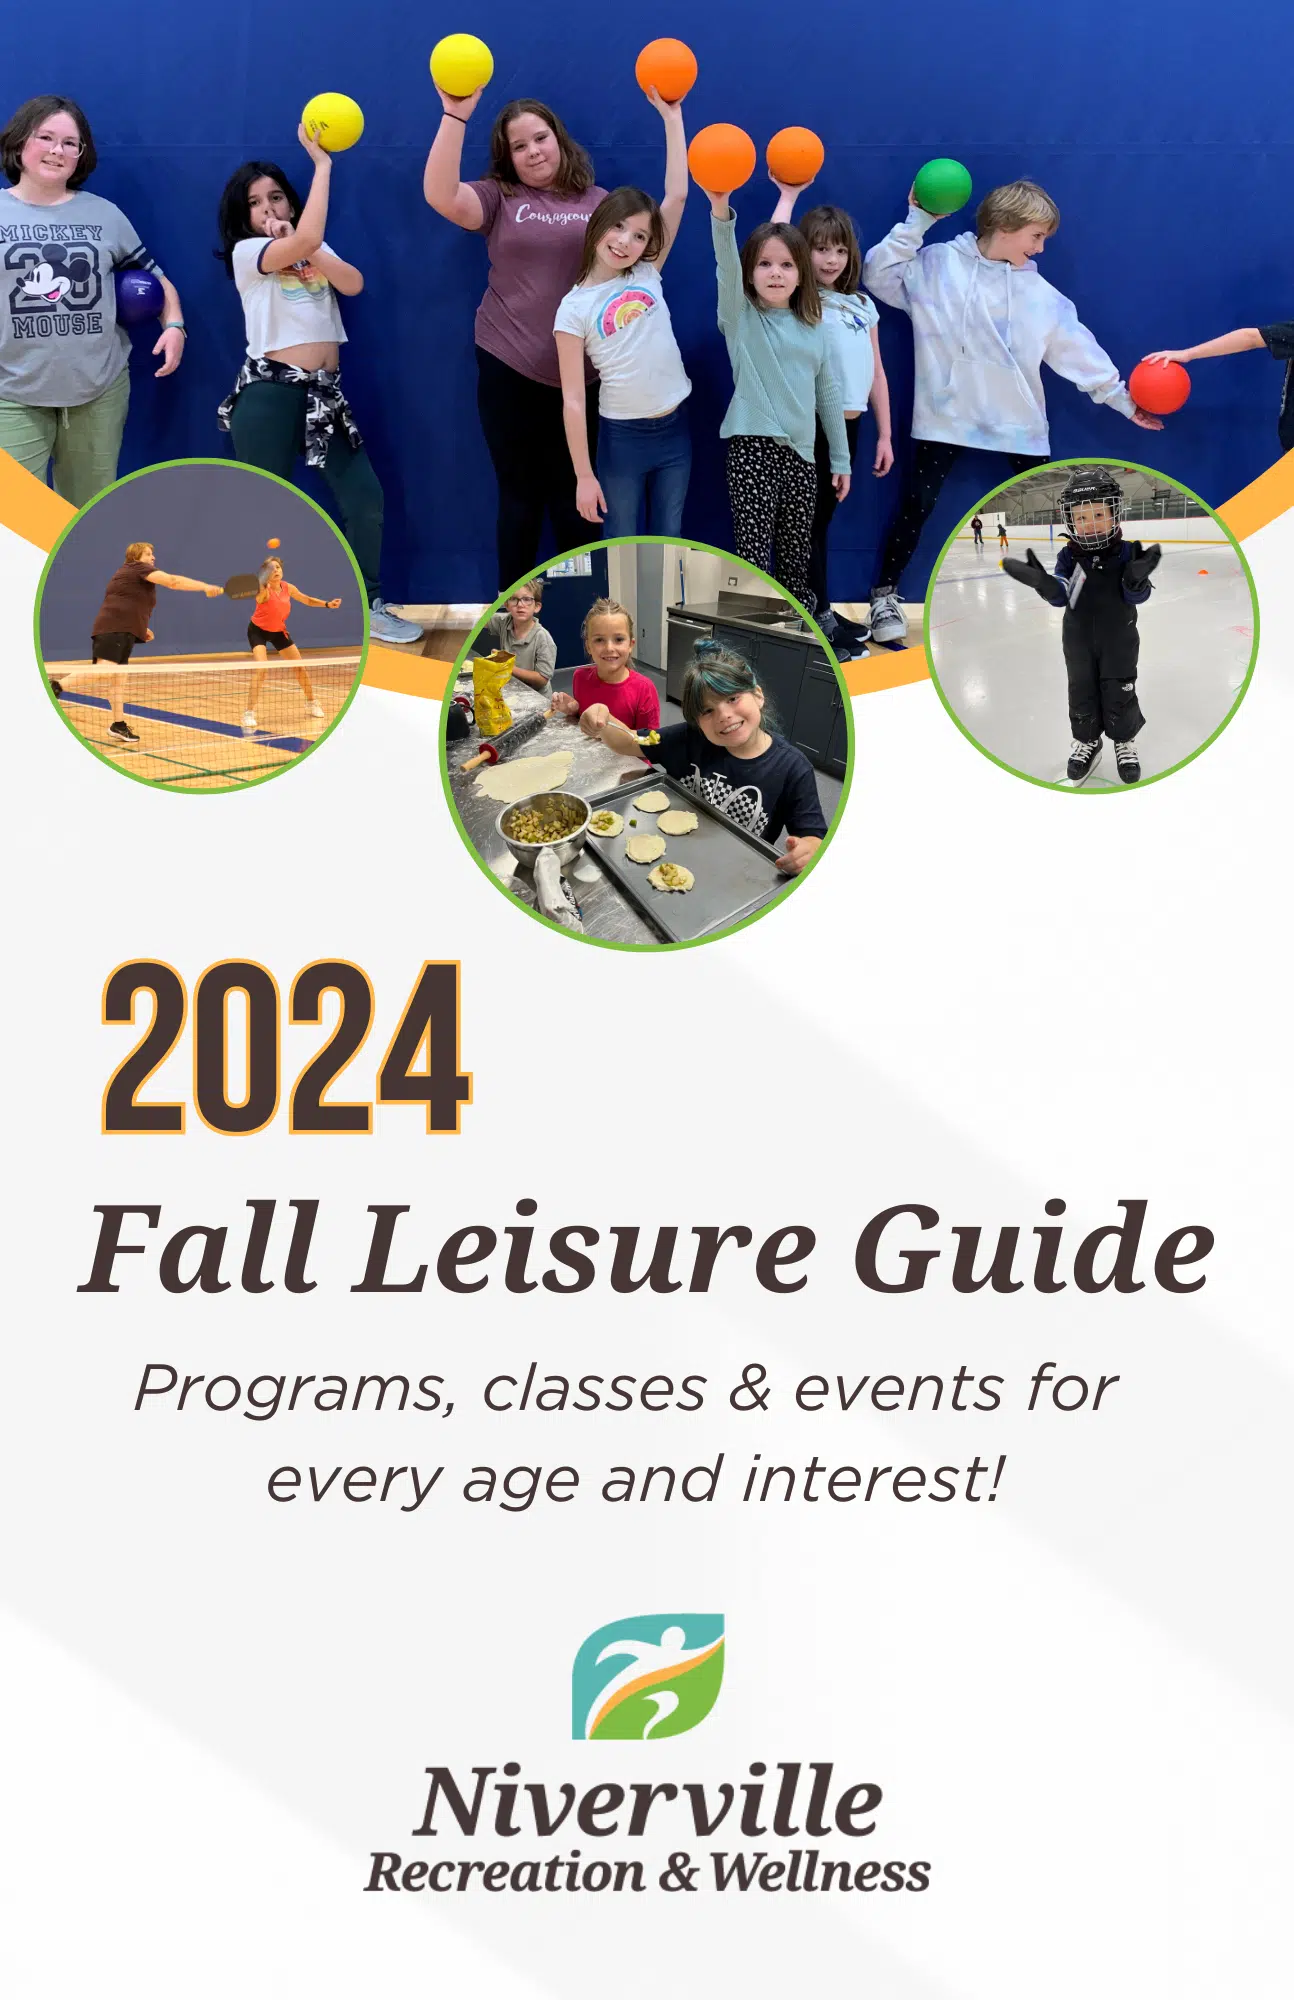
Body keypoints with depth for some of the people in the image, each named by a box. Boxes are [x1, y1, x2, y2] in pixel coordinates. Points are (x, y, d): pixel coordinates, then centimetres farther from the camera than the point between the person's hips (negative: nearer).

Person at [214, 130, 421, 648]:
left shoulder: (311, 250, 16)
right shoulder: (246, 252, -4)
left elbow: (354, 283, -2)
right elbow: (306, 240, -23)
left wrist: (307, 251, -14)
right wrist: (322, 164, -19)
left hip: (325, 390, 6)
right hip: (270, 391, -6)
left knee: (365, 497, 2)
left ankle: (367, 607, 14)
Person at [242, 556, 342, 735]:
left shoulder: (288, 588, -11)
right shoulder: (264, 592, -28)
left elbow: (308, 600, 7)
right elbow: (261, 595, -55)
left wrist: (327, 604, -5)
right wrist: (263, 586, -75)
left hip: (279, 631, 6)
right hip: (258, 630, -6)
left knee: (300, 666, 8)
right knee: (260, 668, -25)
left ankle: (311, 704, 31)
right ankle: (249, 714, -23)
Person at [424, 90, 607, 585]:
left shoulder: (599, 202, 6)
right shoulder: (498, 197, 1)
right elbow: (440, 196, -18)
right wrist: (455, 115, -24)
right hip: (509, 368, -1)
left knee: (573, 497, 7)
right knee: (520, 495, 6)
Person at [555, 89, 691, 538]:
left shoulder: (647, 274, 3)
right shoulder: (575, 307, -6)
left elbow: (677, 196, -2)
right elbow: (573, 399, -8)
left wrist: (671, 116, -4)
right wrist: (584, 475, -12)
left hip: (675, 427, 3)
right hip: (622, 434, -3)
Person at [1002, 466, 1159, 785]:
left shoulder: (1126, 553, -13)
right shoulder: (1069, 556, -8)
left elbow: (1137, 596, -16)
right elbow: (1060, 596, -13)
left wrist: (1137, 577, -40)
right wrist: (1043, 582, -35)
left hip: (1119, 639, -2)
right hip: (1078, 640, 2)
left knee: (1119, 693, 7)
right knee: (1082, 693, 13)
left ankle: (1124, 742, 28)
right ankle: (1087, 742, 32)